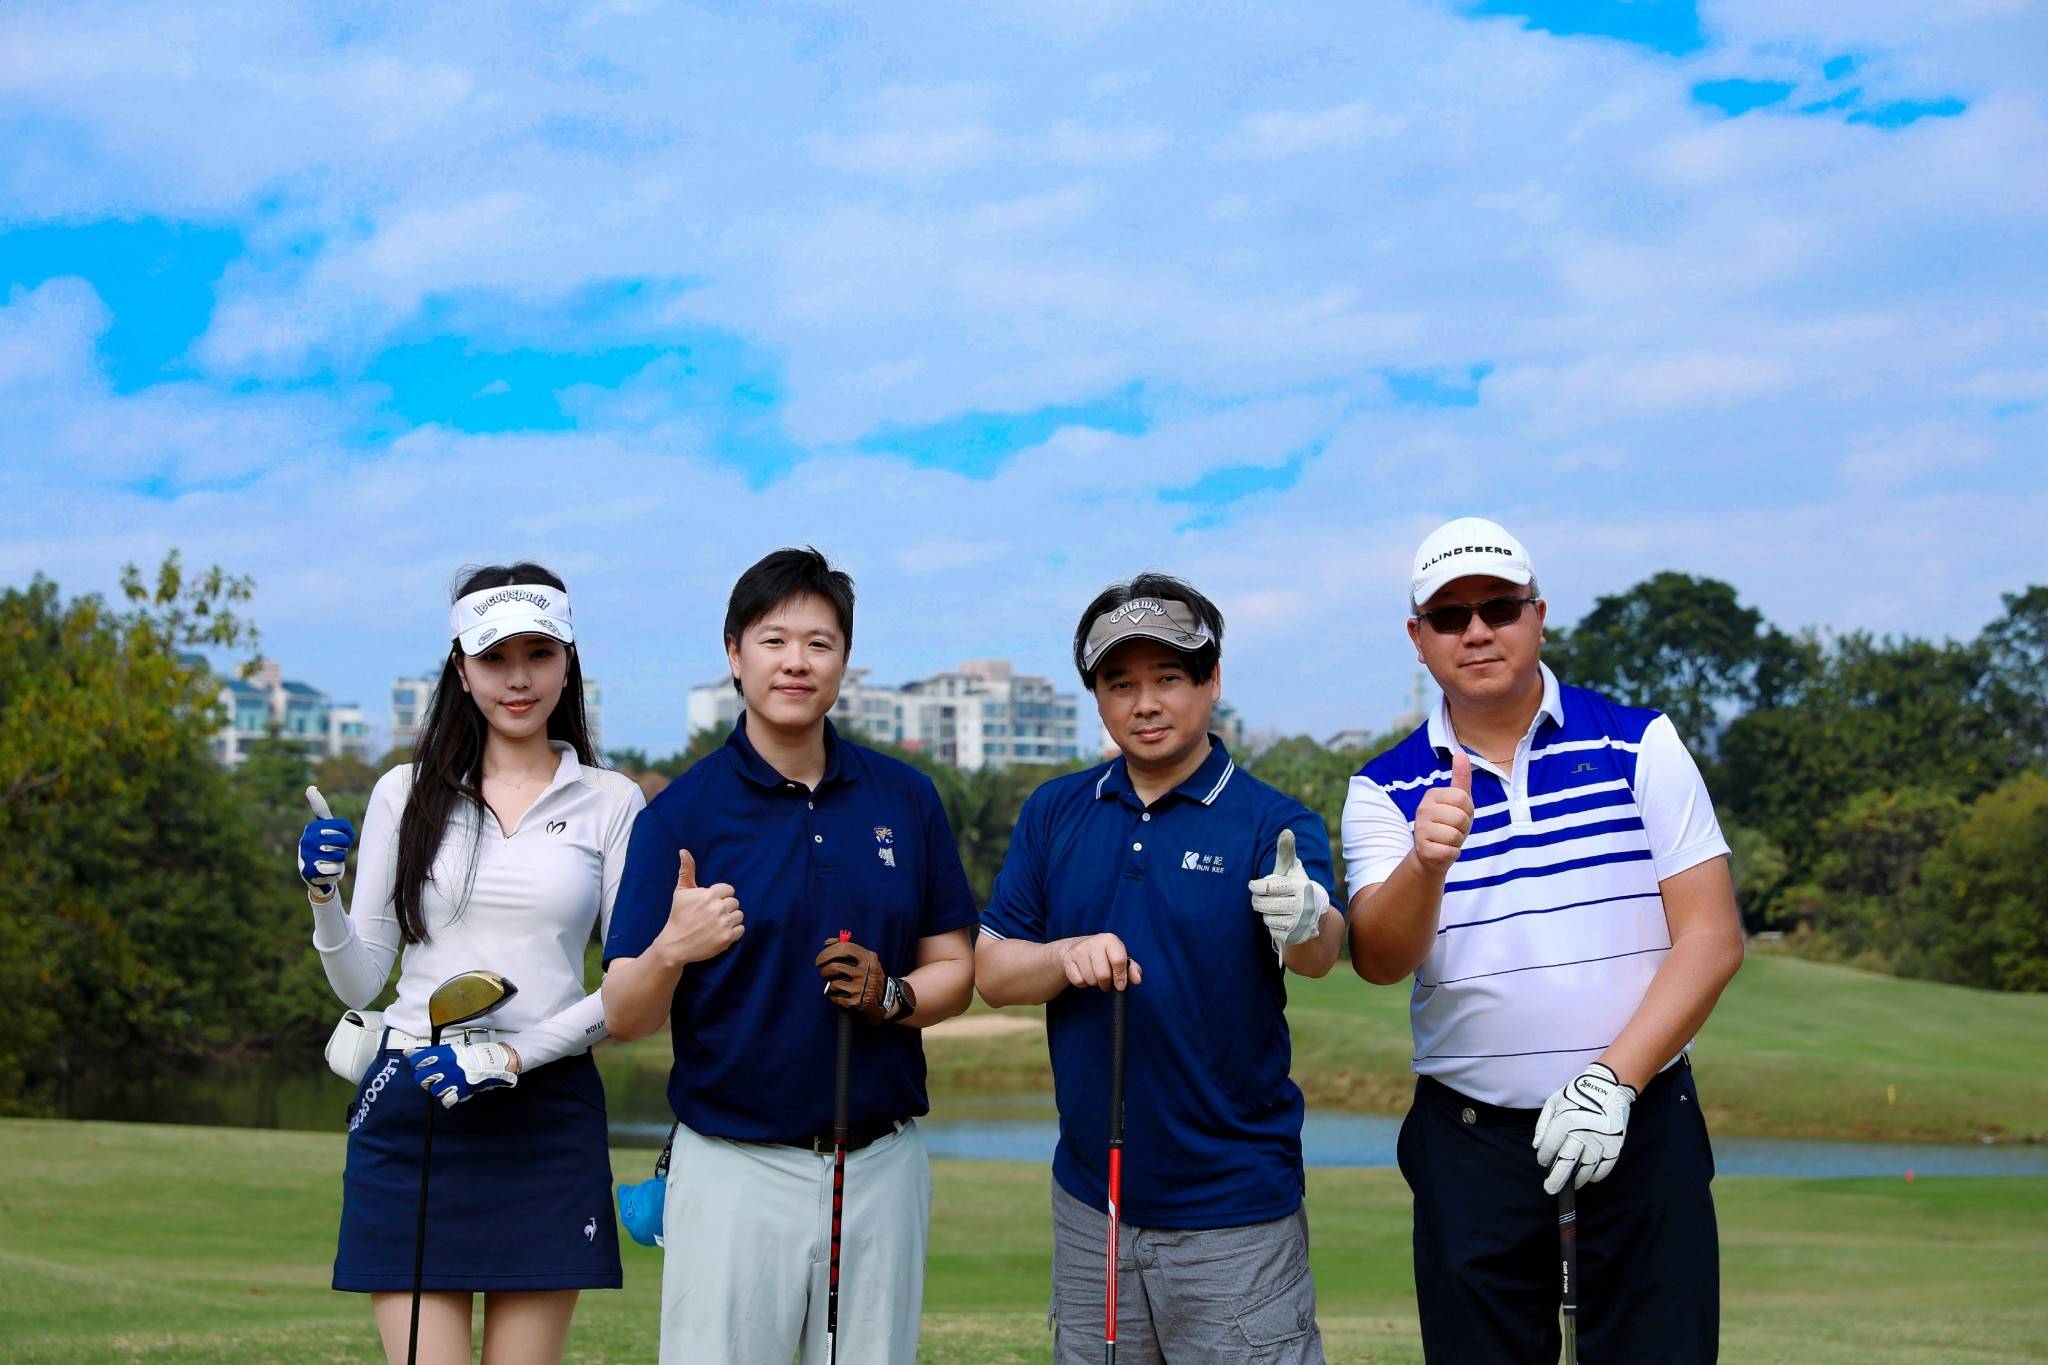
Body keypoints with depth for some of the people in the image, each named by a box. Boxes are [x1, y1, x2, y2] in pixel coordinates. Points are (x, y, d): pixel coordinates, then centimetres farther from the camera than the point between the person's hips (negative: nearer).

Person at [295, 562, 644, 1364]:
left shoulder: (609, 802, 4)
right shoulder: (406, 793, 7)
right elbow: (360, 984, 8)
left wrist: (513, 1056, -11)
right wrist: (324, 899, -11)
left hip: (547, 1115, 0)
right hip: (408, 1115, 0)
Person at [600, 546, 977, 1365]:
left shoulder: (906, 798, 5)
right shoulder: (681, 812, -4)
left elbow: (955, 973, 10)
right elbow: (625, 1020, -7)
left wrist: (888, 994, -11)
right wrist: (671, 951, -28)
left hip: (882, 1166, 3)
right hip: (734, 1169, -3)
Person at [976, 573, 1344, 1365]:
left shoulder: (1274, 823, -7)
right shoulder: (1053, 814, 5)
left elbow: (1322, 953, -25)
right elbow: (991, 972, 3)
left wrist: (1306, 924, -48)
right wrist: (1068, 956, -18)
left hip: (1237, 1213, -4)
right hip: (1089, 1201, 4)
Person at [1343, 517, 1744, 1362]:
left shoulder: (1641, 746, 1)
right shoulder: (1387, 789, 2)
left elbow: (1711, 938, -4)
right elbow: (1379, 960, -12)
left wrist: (1611, 1080, -15)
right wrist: (1426, 864, -32)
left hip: (1638, 1124, 0)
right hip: (1470, 1135, 1)